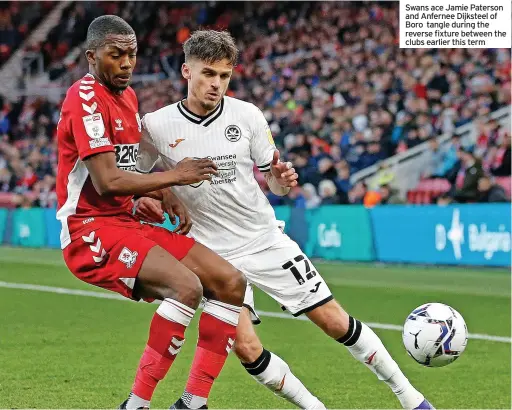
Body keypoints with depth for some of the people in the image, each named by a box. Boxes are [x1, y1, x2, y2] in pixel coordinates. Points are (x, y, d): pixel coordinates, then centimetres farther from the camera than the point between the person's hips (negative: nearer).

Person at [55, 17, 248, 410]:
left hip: (127, 224, 9)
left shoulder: (127, 95, 16)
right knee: (186, 285, -30)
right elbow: (106, 182, -21)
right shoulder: (86, 98, -14)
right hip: (91, 230, -9)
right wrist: (173, 176, -12)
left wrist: (166, 198, 7)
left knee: (231, 282, 0)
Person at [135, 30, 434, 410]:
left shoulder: (247, 115, -7)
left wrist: (283, 179, -22)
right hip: (215, 253, -1)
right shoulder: (156, 126, -10)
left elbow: (274, 181, 2)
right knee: (247, 349, -15)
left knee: (336, 322, 1)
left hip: (267, 240, 1)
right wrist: (144, 200, -20)